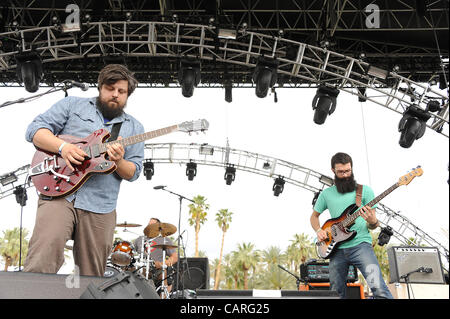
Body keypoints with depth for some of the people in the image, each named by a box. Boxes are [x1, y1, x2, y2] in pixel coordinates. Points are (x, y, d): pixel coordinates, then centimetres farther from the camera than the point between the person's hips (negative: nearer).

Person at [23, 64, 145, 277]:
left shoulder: (134, 128, 16)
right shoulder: (72, 105, 12)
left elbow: (134, 172, 10)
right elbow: (35, 129, 4)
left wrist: (118, 162, -13)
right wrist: (63, 147, -14)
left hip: (100, 207, 2)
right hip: (59, 194, -2)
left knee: (92, 275, 6)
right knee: (42, 261, -23)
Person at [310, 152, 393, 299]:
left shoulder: (365, 190, 6)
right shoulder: (326, 194, 13)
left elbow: (373, 225, 6)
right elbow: (314, 216, 25)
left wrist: (372, 222, -19)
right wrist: (318, 231, 4)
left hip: (360, 245, -3)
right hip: (337, 249, 3)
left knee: (378, 287, -22)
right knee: (337, 293, 7)